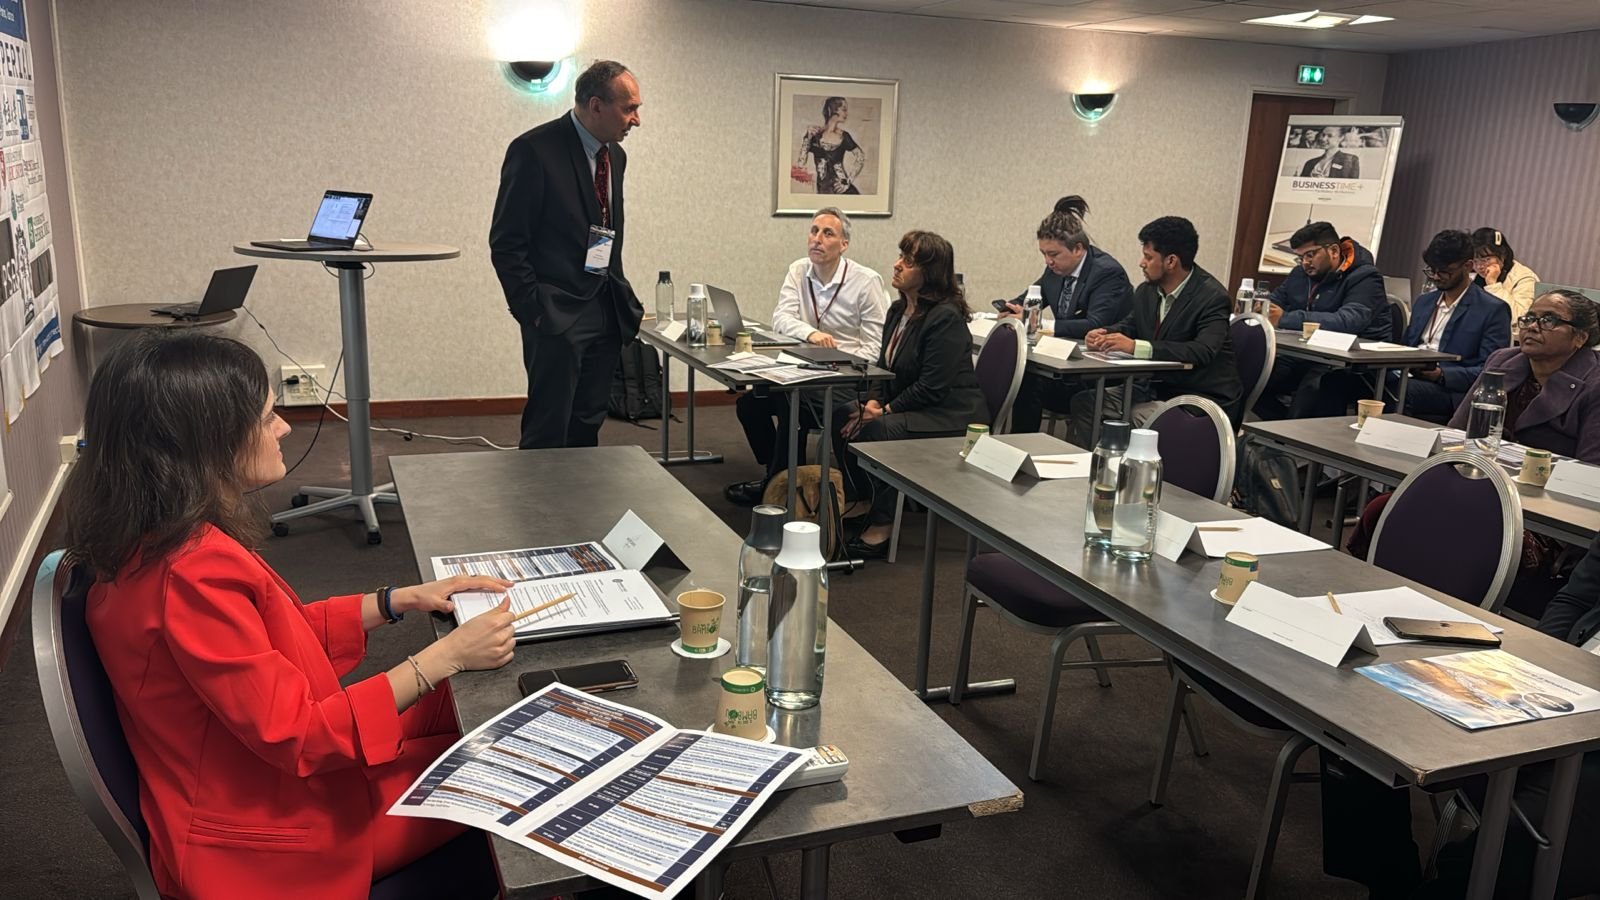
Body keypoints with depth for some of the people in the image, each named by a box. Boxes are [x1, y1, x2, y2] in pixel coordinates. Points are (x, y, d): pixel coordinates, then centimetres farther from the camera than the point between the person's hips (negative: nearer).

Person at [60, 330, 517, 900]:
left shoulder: (156, 543, -2)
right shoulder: (194, 574, -32)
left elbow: (275, 636, 10)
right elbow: (298, 736, -28)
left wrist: (402, 601, 3)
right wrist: (447, 655, -24)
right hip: (265, 848, -9)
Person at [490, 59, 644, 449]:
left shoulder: (615, 155, 11)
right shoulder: (535, 150, -12)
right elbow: (506, 244, -11)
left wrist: (624, 300, 11)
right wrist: (533, 311, -14)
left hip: (605, 312, 7)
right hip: (557, 314, -7)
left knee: (588, 425, 12)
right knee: (548, 431, -4)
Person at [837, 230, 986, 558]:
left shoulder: (946, 318, -20)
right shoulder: (898, 310, 8)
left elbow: (932, 388, -23)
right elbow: (884, 365, 13)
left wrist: (884, 411, -19)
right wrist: (874, 402, -6)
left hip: (950, 417, -9)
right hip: (910, 407, 9)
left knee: (876, 431, -30)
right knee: (842, 416, -6)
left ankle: (882, 523, -16)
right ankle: (865, 502, 4)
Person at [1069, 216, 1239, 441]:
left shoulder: (1213, 298, -17)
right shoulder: (1147, 291, 4)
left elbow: (1202, 351, -30)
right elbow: (1129, 325, 17)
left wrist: (1136, 346, -37)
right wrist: (1104, 334, -9)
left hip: (1200, 396, -7)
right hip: (1153, 386, 7)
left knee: (1139, 416, -32)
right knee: (1084, 401, -8)